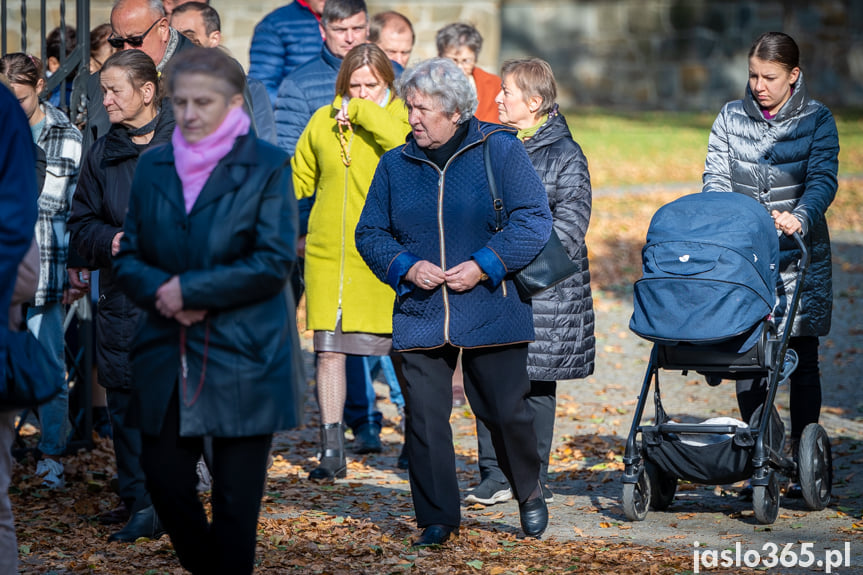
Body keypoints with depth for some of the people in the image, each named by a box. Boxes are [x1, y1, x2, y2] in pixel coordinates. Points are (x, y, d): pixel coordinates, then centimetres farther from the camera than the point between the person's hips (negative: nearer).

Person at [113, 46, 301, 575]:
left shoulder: (267, 167, -4)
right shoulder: (154, 167, 9)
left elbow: (274, 263, -11)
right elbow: (130, 256, 10)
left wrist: (189, 289, -15)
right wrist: (160, 292, -12)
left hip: (244, 358, -4)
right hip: (169, 351, 4)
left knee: (237, 494, 1)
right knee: (165, 477, 4)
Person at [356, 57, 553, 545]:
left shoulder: (500, 151, -2)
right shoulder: (395, 165, 9)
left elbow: (534, 219, -6)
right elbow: (370, 234, 11)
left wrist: (483, 266, -14)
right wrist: (407, 267, -8)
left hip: (492, 308, -3)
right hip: (420, 316, 3)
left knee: (506, 410, 4)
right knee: (425, 415, -3)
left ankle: (530, 492, 30)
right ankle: (438, 518, 7)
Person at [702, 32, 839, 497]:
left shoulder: (817, 119, -1)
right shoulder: (731, 118, 7)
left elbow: (822, 179, -12)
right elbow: (716, 177, 2)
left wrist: (800, 218, -31)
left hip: (799, 255, -2)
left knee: (802, 358, 0)